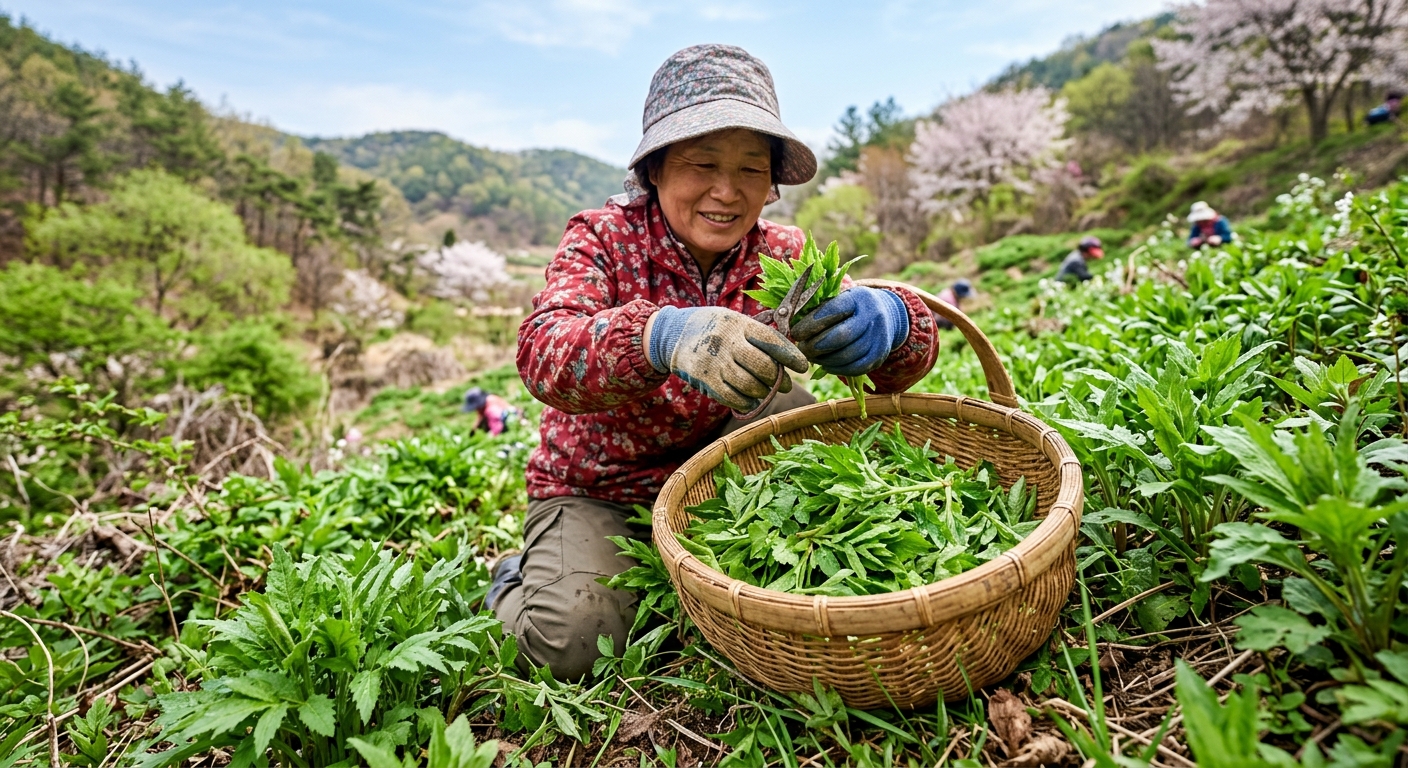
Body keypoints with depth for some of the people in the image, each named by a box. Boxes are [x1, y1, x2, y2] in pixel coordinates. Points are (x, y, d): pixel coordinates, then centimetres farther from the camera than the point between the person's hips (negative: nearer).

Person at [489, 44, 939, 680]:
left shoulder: (779, 253, -8)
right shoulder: (603, 238, -15)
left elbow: (902, 364, -18)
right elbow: (542, 354, -35)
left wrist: (889, 321, -45)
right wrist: (661, 335, -57)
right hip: (596, 488, -2)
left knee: (783, 396, -23)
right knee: (575, 641, -24)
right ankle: (515, 584, 11)